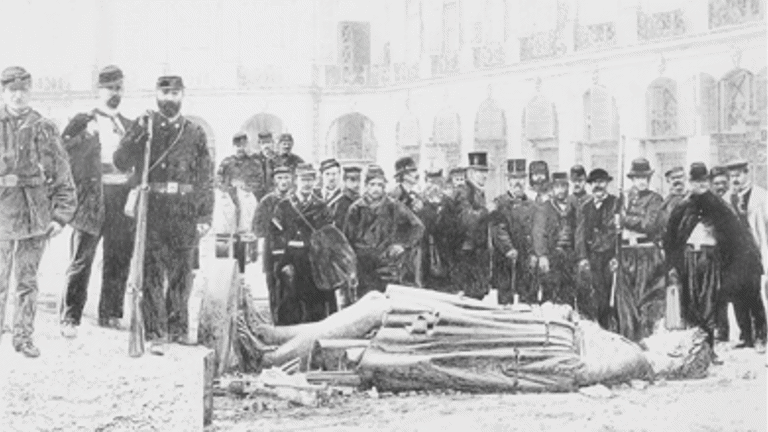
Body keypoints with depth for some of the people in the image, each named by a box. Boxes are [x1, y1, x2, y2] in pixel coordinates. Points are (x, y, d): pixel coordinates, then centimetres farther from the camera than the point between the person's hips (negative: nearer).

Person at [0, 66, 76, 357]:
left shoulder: (44, 129, 4)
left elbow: (63, 178, 4)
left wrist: (61, 215, -2)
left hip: (35, 215, 1)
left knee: (28, 281, 7)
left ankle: (24, 336, 17)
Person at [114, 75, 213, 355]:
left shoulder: (195, 133, 10)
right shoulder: (143, 127, 8)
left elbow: (205, 178, 9)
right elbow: (121, 163, 0)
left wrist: (205, 215, 3)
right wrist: (138, 134, -14)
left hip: (184, 212, 2)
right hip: (151, 208, -1)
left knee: (181, 273, 8)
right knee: (152, 272, -6)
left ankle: (177, 328, 21)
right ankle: (156, 334, -4)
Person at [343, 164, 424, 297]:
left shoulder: (394, 207, 2)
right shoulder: (356, 209, 3)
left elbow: (418, 227, 10)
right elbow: (347, 238, 7)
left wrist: (404, 245, -3)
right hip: (363, 270, 0)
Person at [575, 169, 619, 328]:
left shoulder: (616, 203, 5)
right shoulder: (585, 207, 16)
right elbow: (580, 234, 11)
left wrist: (616, 257, -11)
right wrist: (582, 258, -2)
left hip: (610, 257, -2)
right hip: (591, 258, 2)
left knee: (612, 296, -7)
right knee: (593, 298, -6)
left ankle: (613, 329, -1)